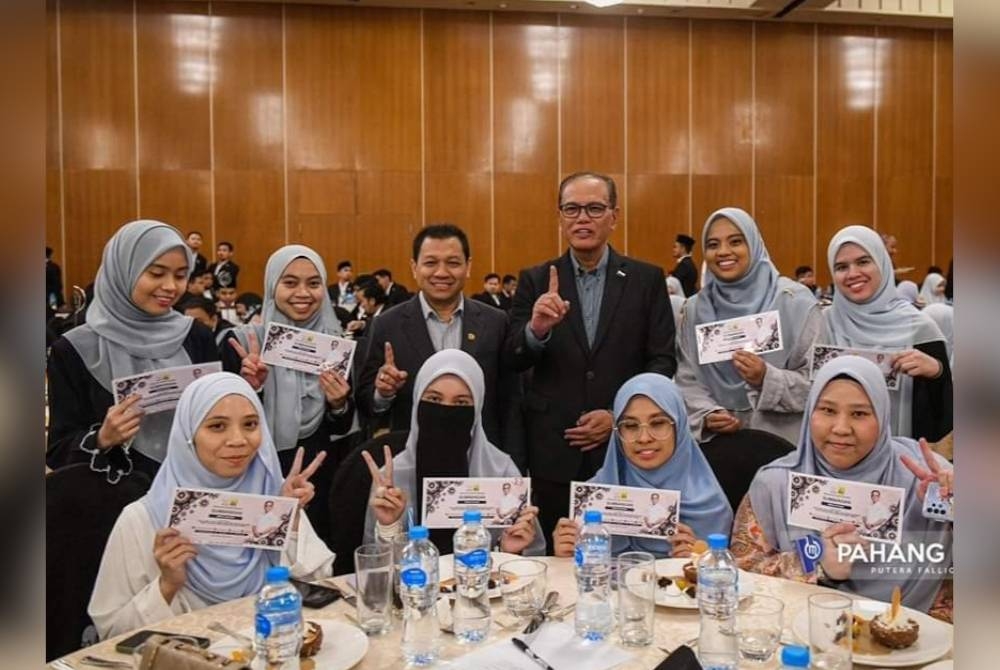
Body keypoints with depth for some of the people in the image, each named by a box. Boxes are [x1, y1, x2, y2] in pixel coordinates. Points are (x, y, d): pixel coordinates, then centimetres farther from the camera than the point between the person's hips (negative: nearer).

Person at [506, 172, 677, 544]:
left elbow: (663, 361, 1)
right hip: (553, 451, 1)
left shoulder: (647, 279, 3)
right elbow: (513, 361, -2)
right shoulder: (535, 280, 4)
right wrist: (537, 329, -23)